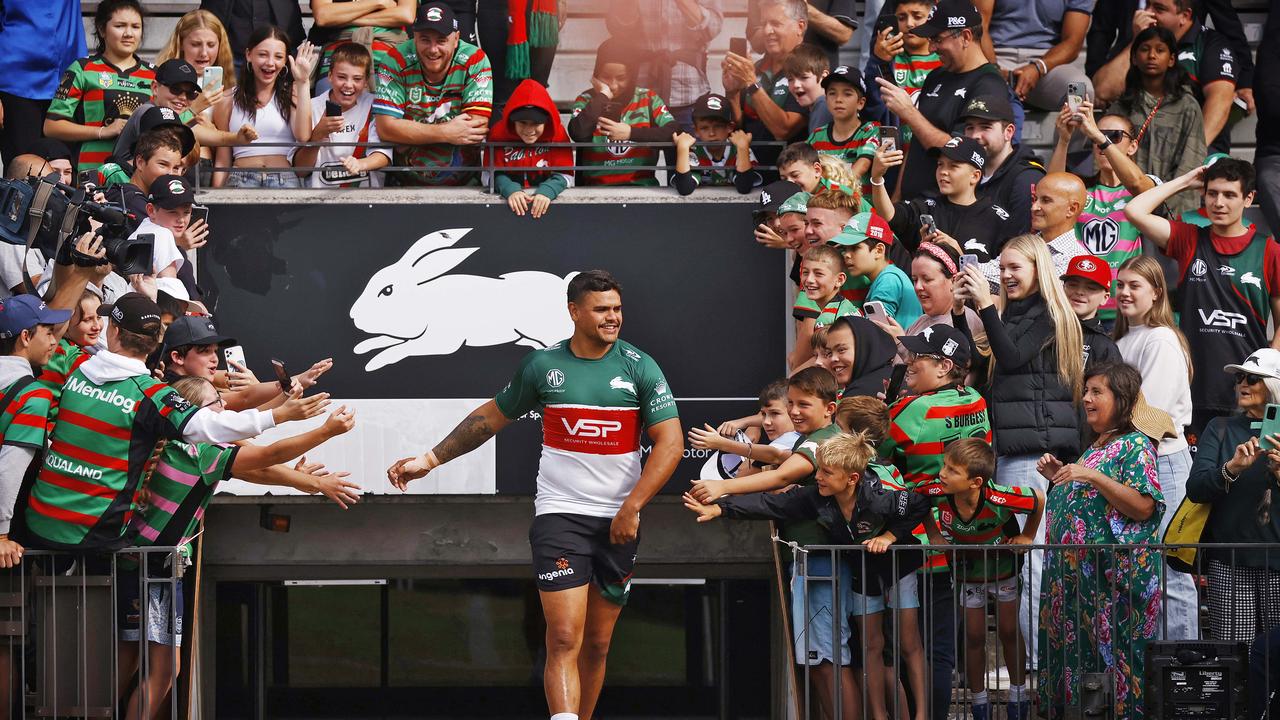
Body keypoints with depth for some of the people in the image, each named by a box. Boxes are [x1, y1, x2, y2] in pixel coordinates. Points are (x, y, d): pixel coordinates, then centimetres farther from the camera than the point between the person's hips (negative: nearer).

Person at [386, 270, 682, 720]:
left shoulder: (640, 367, 0)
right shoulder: (542, 365, 2)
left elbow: (670, 441, -4)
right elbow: (493, 416, 15)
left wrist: (632, 507, -13)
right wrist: (430, 459, 12)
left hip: (619, 521, 1)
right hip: (559, 513, -1)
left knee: (597, 645, 8)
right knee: (564, 639, -14)